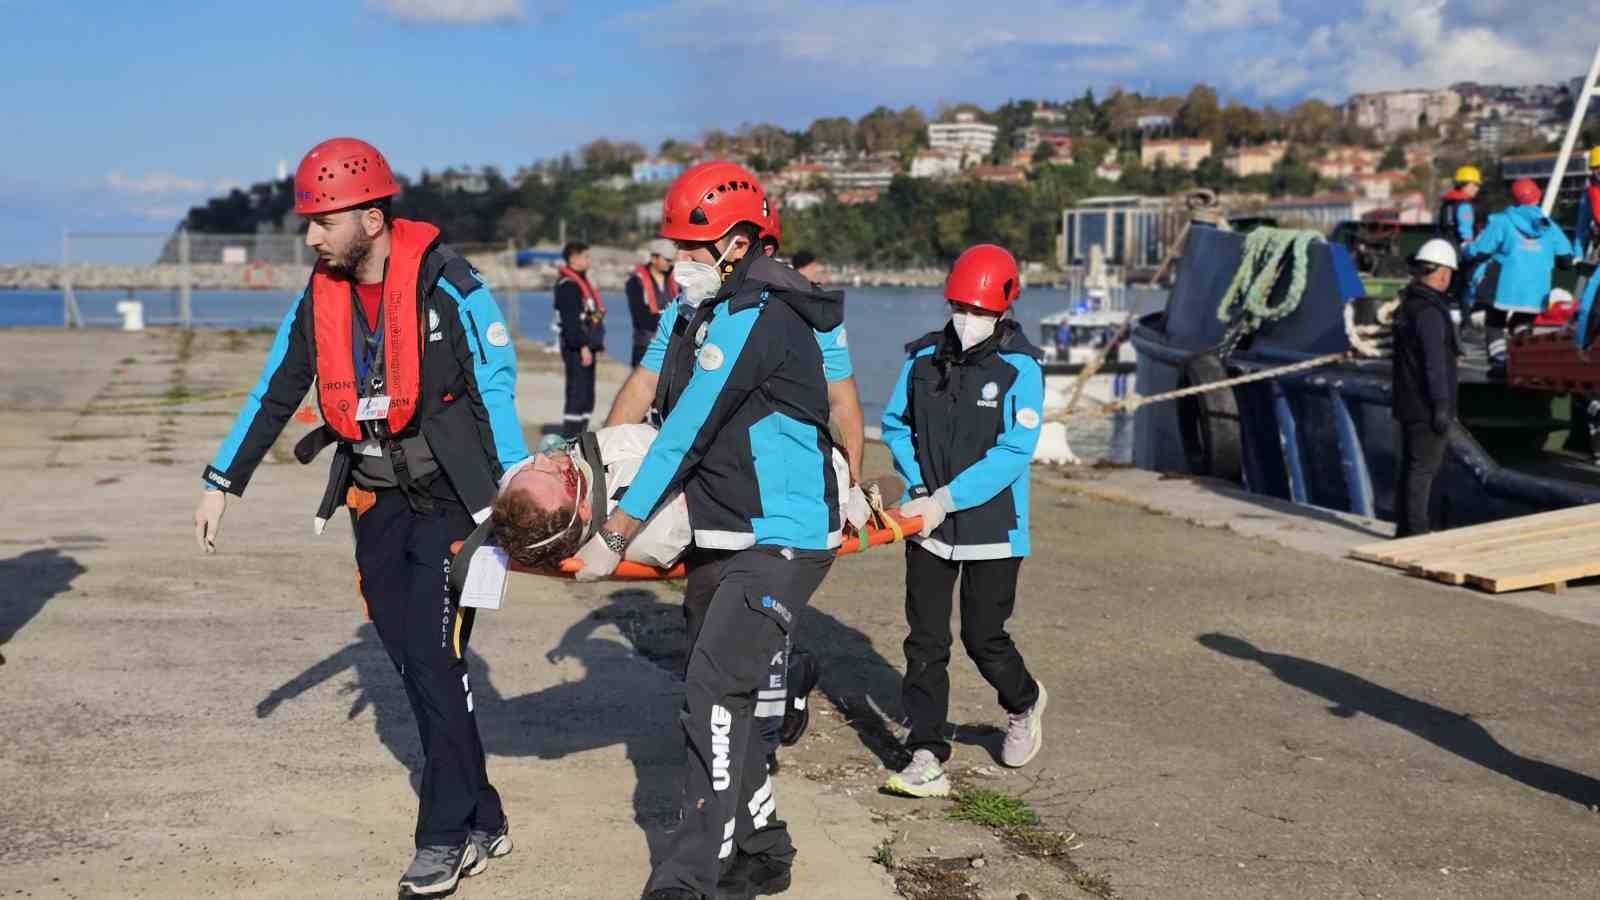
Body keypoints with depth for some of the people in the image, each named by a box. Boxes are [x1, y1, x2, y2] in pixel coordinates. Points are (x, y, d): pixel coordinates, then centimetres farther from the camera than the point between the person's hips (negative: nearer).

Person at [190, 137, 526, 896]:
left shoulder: (449, 288, -14)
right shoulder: (318, 299, 4)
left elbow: (497, 389, -12)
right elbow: (273, 394, 10)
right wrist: (221, 483, 11)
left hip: (449, 499, -6)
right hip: (377, 505, 6)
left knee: (435, 657, -10)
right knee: (410, 663, 6)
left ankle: (448, 834, 3)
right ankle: (482, 824, 17)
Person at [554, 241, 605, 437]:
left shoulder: (580, 281, 19)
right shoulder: (567, 284, -13)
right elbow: (570, 320, -21)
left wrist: (596, 345, 22)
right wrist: (583, 346, -24)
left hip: (586, 348, 10)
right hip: (577, 349, -10)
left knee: (587, 397, 13)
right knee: (577, 396, -11)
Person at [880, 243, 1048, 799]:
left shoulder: (1019, 367, -12)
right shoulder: (923, 357, 1)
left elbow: (1013, 452, -18)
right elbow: (895, 424, 9)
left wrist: (946, 500, -21)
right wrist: (919, 488, -5)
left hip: (992, 528, -3)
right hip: (927, 522, 4)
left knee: (984, 638, 6)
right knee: (925, 641, 2)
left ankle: (1024, 703, 38)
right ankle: (927, 757, 7)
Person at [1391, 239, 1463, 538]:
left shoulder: (1407, 305, 11)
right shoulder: (1429, 311, -19)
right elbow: (1435, 363, -22)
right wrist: (1442, 406, -22)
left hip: (1409, 402, 9)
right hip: (1427, 405, -9)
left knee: (1412, 465, 14)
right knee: (1424, 466, -5)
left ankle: (1405, 527, 19)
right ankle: (1415, 529, -3)